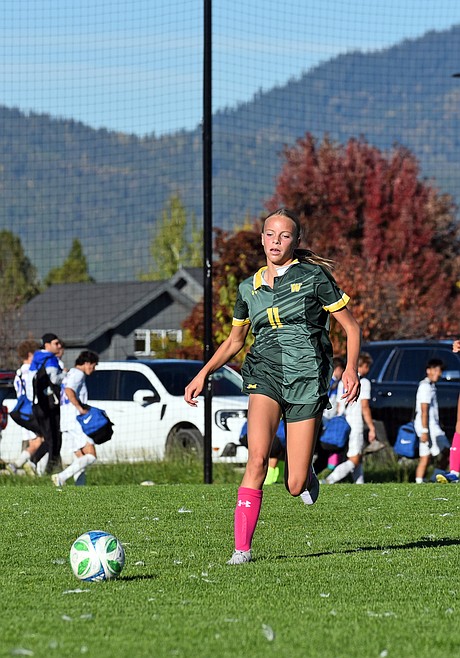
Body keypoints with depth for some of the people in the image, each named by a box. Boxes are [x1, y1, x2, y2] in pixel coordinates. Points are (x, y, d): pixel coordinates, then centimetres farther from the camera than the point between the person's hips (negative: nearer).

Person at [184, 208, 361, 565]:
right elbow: (234, 341, 25)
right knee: (257, 458, -24)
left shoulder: (313, 277, 0)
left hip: (307, 375, -2)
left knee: (296, 486, -5)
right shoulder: (249, 288, 12)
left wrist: (352, 369, -14)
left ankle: (306, 473, 35)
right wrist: (203, 374, 13)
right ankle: (242, 548, -21)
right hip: (265, 372, 2)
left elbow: (352, 327, 2)